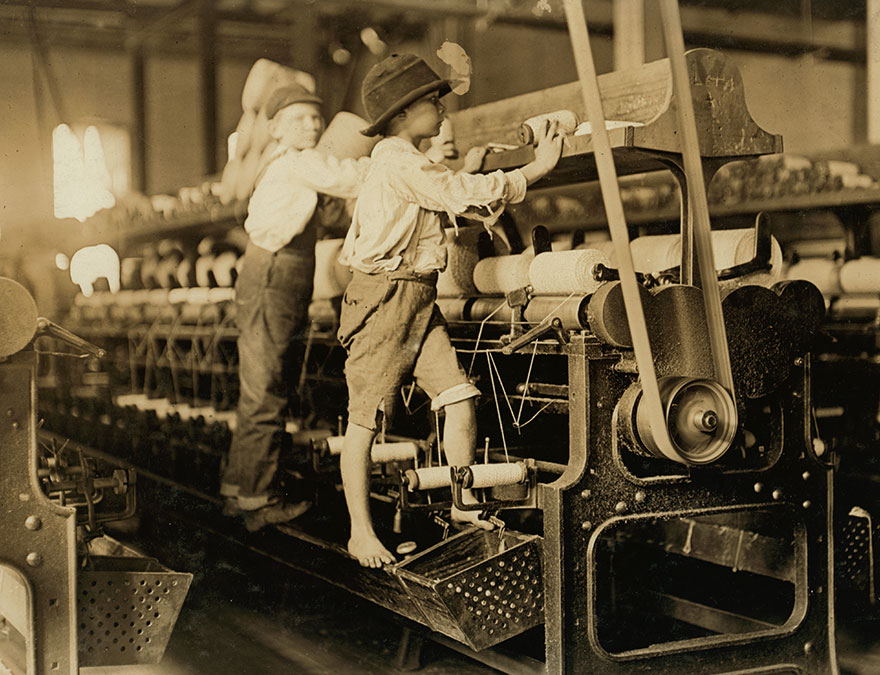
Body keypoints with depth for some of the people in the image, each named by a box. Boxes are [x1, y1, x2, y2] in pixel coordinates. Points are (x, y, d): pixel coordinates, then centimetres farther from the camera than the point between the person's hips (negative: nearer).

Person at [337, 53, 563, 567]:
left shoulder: (411, 163, 21)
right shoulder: (396, 159, -12)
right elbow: (462, 195, -17)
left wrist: (465, 171, 25)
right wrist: (537, 169, -12)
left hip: (420, 301, 10)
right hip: (384, 296, -9)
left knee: (460, 398, -1)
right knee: (366, 418, -3)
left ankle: (465, 504, 12)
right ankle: (361, 532, 4)